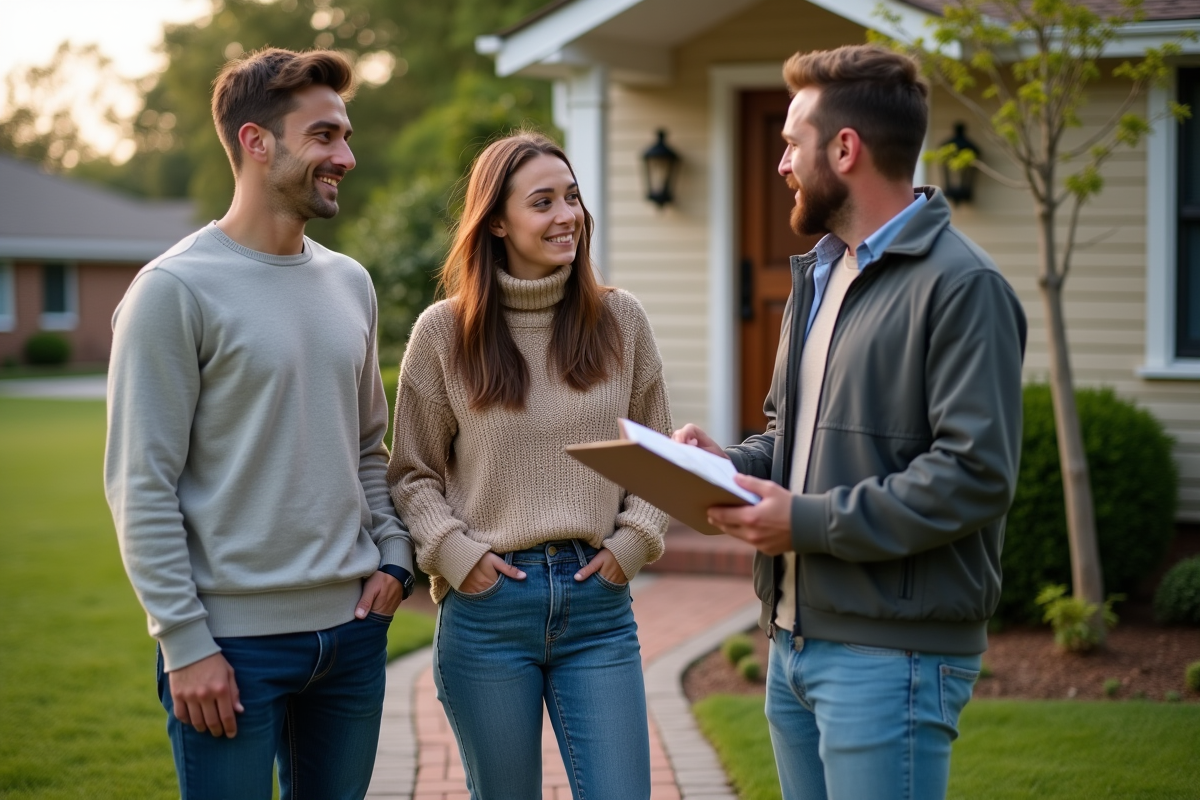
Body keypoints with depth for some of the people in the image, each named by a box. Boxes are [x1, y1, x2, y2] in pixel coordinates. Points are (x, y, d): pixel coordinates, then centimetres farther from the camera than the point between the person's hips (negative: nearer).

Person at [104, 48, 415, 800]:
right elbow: (142, 487, -11)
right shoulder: (177, 289, -9)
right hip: (235, 637, -6)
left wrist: (393, 554, 5)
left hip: (353, 627, 6)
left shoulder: (350, 283, 11)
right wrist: (184, 642, -14)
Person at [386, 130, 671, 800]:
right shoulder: (444, 331, -1)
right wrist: (455, 553, -8)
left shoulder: (620, 320, 4)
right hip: (488, 602, -1)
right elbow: (412, 472, 5)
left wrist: (632, 542, -2)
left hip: (599, 600, 1)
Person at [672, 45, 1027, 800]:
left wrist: (808, 521, -18)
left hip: (891, 652, -9)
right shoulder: (819, 273, 16)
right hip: (797, 640, 9)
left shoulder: (961, 285, -14)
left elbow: (976, 474, -21)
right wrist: (733, 461, 4)